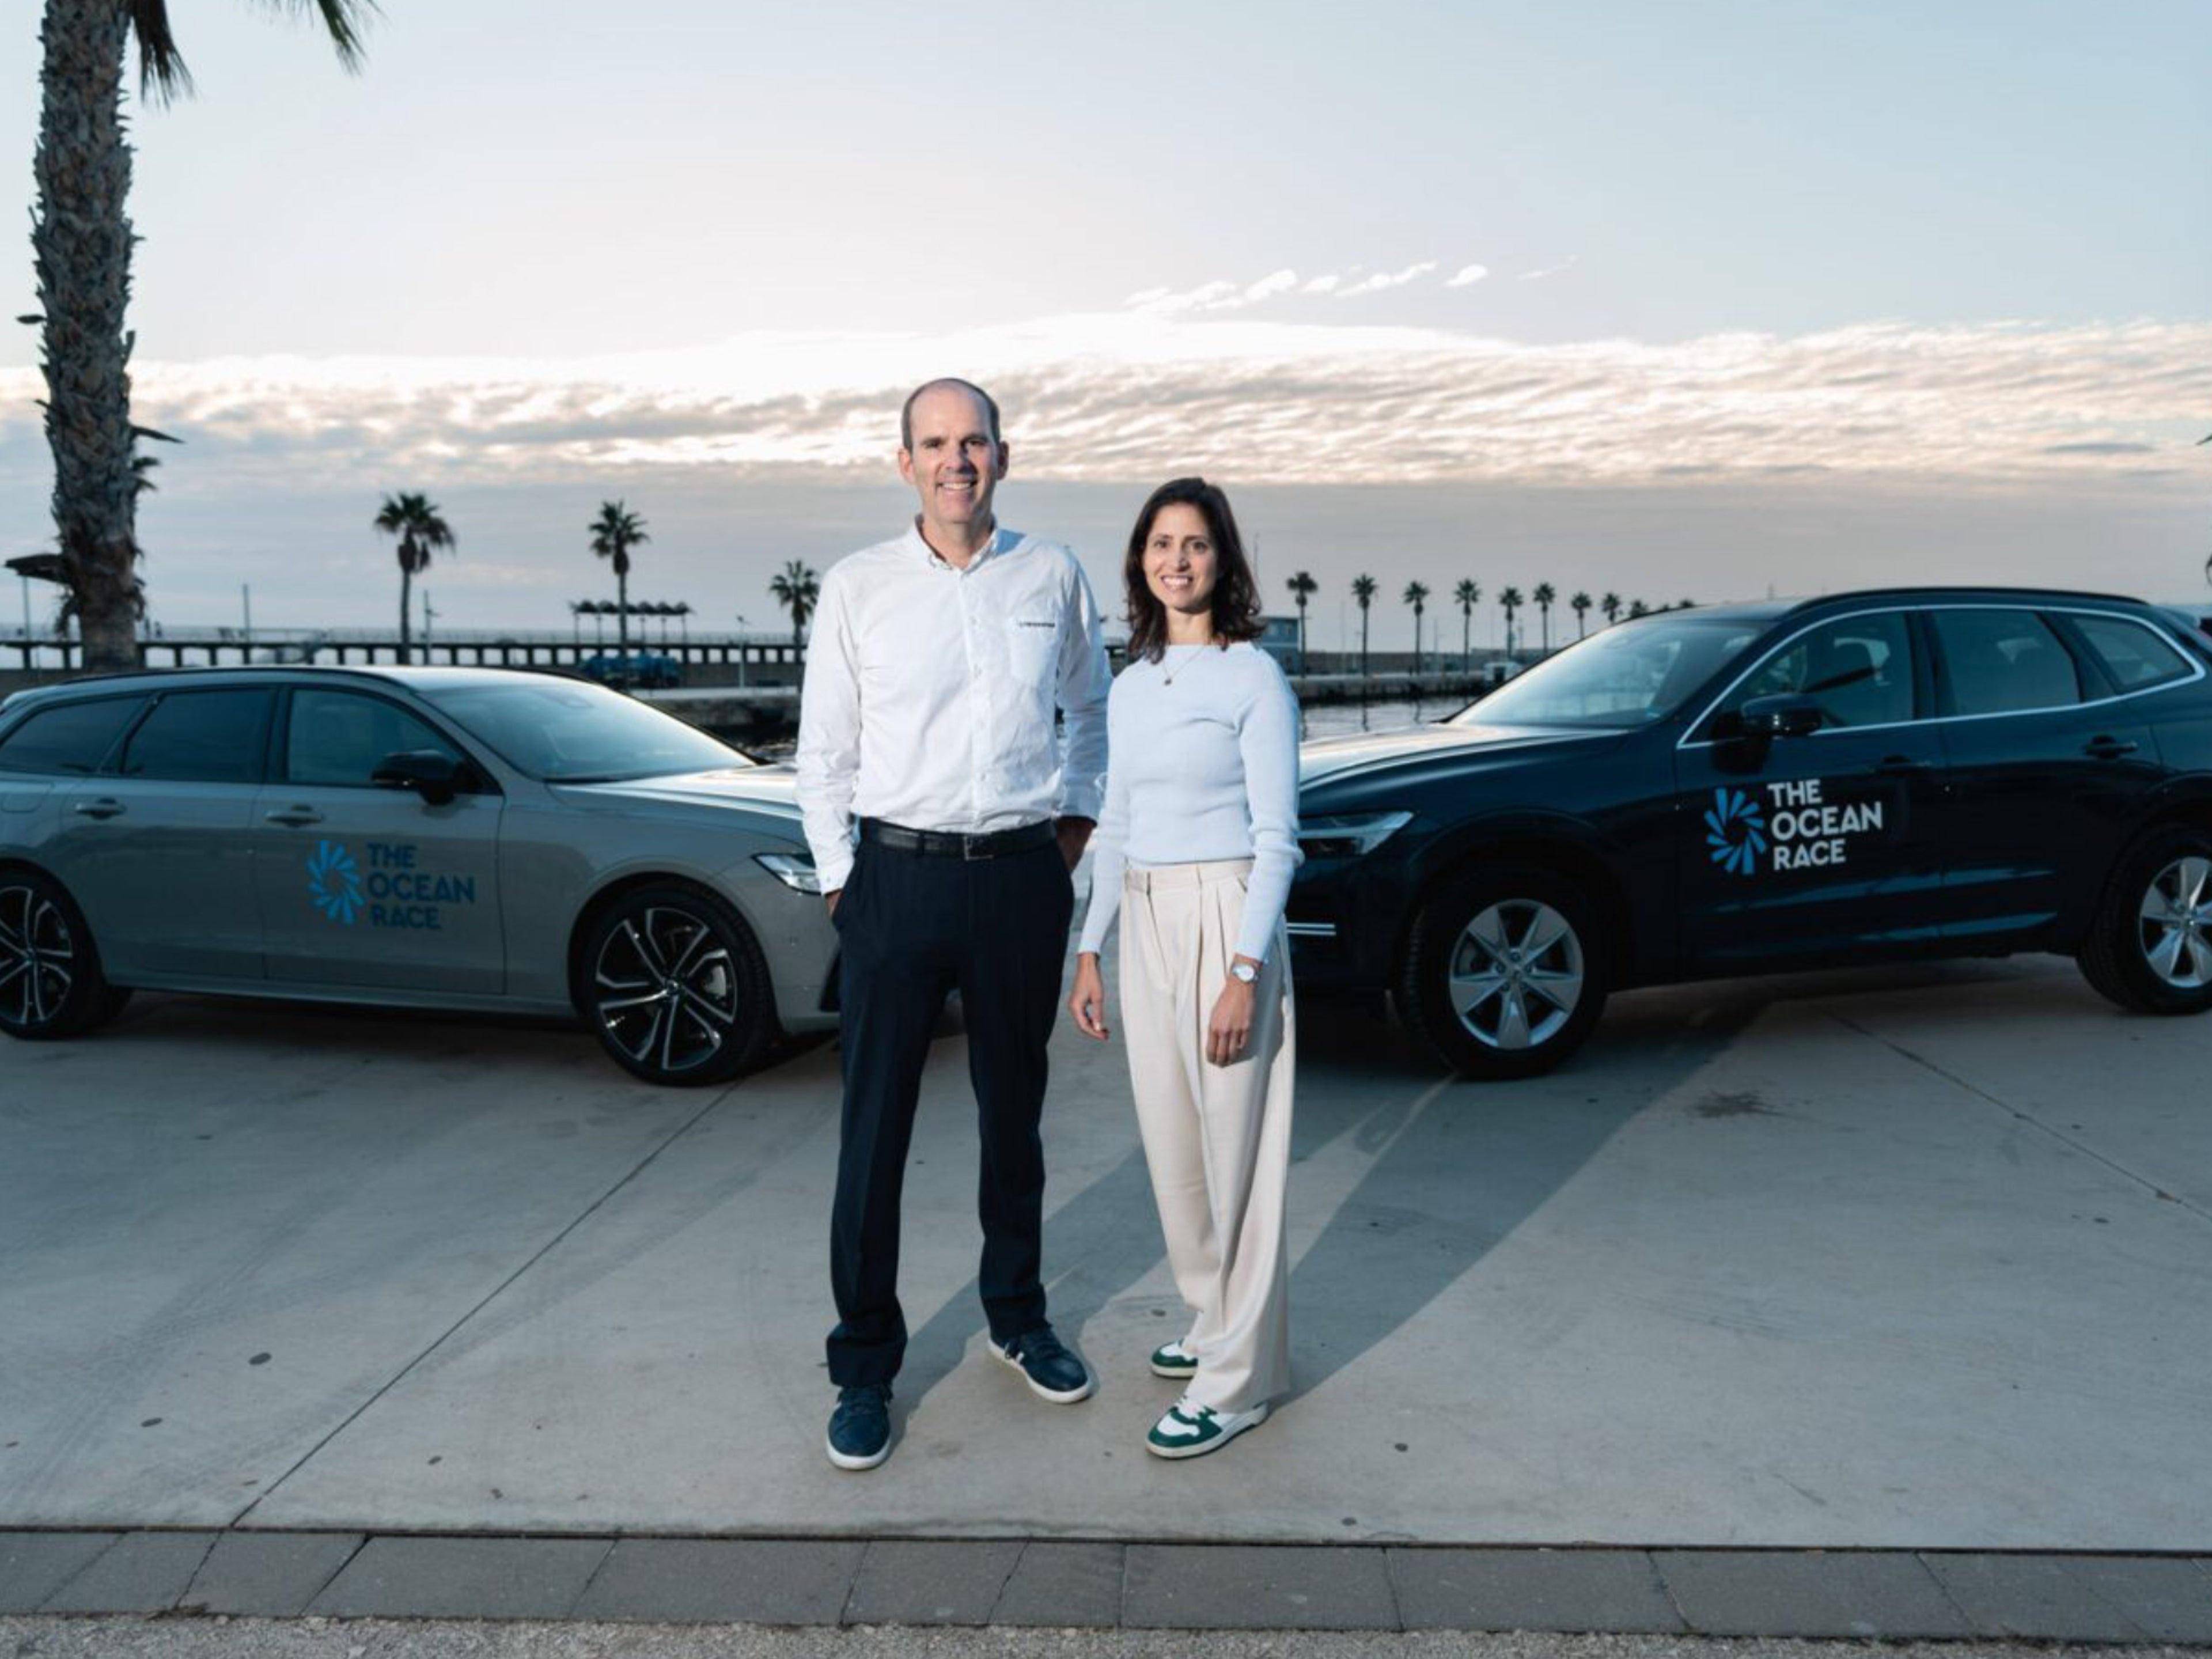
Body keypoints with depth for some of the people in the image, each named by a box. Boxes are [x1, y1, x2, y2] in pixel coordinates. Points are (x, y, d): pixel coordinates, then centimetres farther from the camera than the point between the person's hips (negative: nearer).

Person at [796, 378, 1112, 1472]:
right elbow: (823, 752, 3)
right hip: (899, 876, -1)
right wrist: (841, 884, 1)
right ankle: (864, 1367, 16)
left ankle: (1016, 1315, 35)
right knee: (874, 1129, 1)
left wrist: (1078, 820, 12)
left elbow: (1093, 709, 19)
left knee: (1014, 1112, 15)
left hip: (1023, 878, 2)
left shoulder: (1052, 577, 5)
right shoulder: (857, 587, 0)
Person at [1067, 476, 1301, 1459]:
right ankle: (1217, 1319, 32)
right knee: (1172, 1139, 14)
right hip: (1144, 924, 7)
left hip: (1225, 918, -7)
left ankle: (1238, 1378, 9)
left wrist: (1244, 971, -17)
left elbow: (1275, 838, -11)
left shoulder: (1253, 677, -7)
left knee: (1233, 1144, -2)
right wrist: (1089, 952, 13)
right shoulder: (1130, 687, 12)